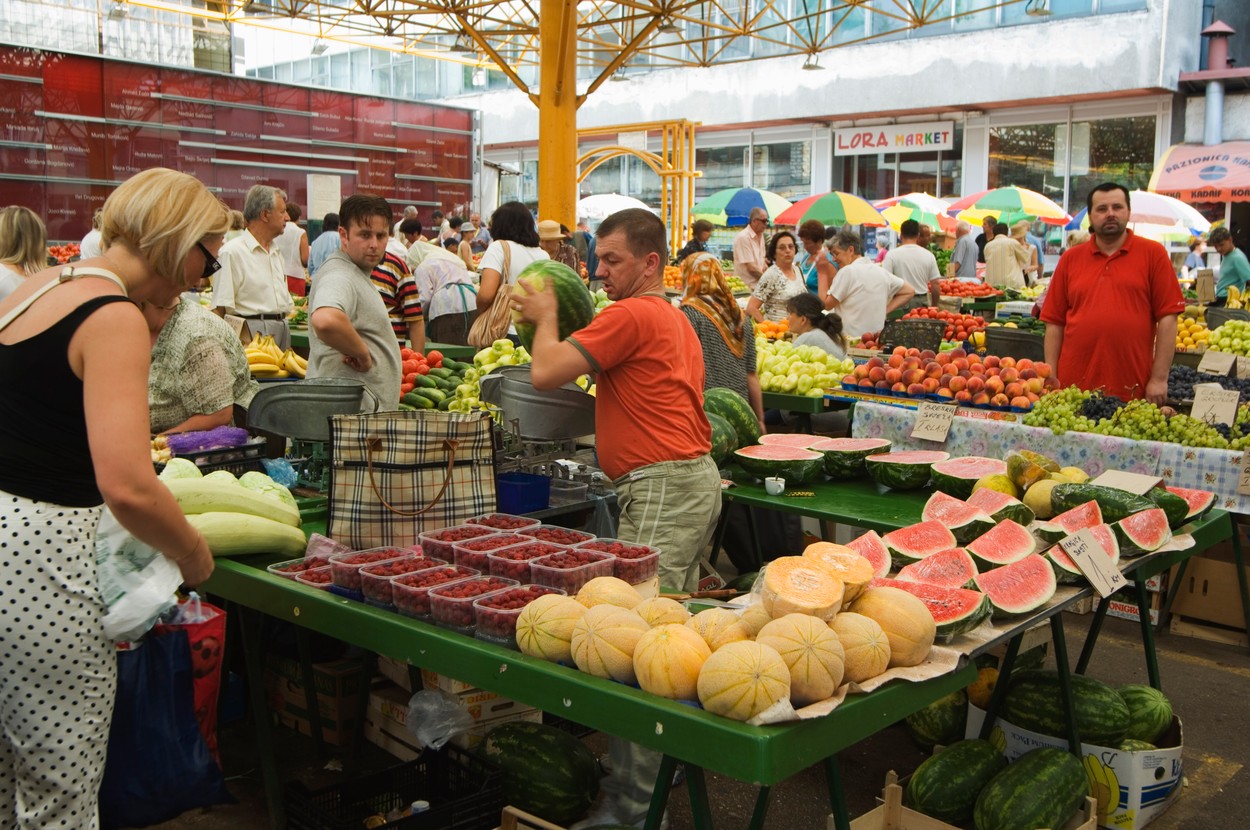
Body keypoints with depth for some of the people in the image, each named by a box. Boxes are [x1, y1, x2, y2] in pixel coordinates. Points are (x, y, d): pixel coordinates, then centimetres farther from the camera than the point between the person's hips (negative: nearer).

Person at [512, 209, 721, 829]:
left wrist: (546, 316, 4)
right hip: (696, 480, 11)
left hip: (663, 487, -11)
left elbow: (545, 374, -15)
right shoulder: (674, 319, 22)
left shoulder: (633, 315, -11)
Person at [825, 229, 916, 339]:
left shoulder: (847, 271, -11)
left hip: (852, 339, -7)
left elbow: (826, 304, -8)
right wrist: (885, 310, 12)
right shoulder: (880, 271, 12)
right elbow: (909, 291, 19)